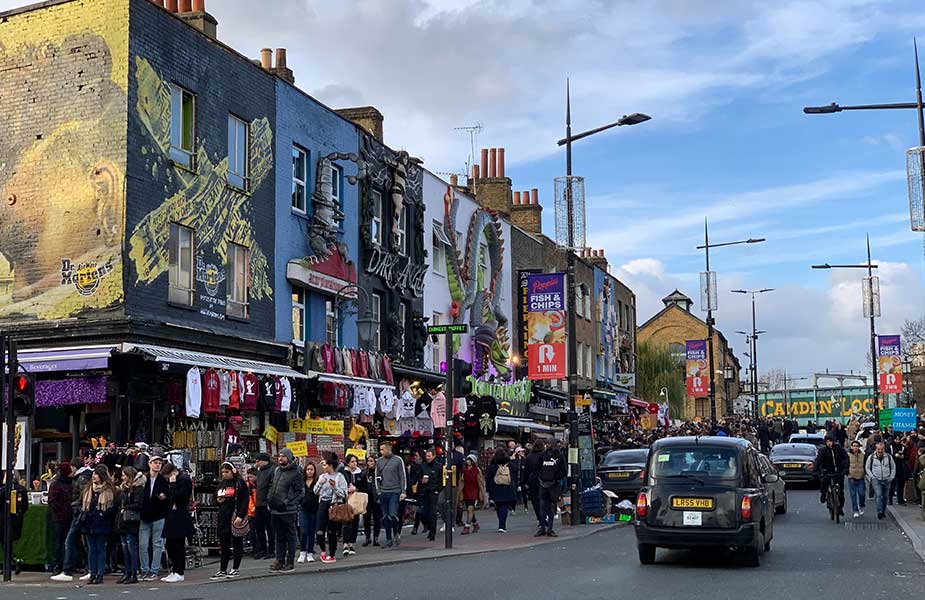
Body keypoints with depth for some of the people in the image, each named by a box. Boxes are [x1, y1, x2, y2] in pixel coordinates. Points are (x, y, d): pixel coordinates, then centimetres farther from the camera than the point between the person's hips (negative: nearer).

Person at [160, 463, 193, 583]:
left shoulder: (185, 480, -12)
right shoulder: (175, 481, 15)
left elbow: (178, 497, -21)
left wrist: (173, 484, -16)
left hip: (180, 519, -9)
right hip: (172, 518, 9)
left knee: (179, 546, -4)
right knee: (170, 545, 11)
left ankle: (180, 573, 1)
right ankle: (174, 571, 18)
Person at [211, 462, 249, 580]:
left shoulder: (240, 482, -6)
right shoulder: (222, 483, 15)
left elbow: (245, 500, -11)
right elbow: (216, 496, 28)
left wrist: (240, 516, -19)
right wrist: (218, 500, 3)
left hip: (236, 517, -6)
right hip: (223, 517, 6)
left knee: (237, 543, 3)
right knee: (224, 544, 6)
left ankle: (235, 569, 10)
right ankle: (222, 571, 8)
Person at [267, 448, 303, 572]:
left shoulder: (296, 472, -8)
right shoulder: (276, 470, 13)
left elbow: (299, 492, -9)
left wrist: (287, 502, -15)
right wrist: (270, 498, 9)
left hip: (288, 511, -7)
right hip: (275, 510, 7)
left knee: (290, 536, 1)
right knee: (279, 536, 14)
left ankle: (290, 562, 5)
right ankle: (280, 561, 21)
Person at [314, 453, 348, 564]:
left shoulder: (339, 476, -4)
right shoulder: (322, 476, 11)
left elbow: (343, 494, -7)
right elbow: (315, 491, 11)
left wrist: (334, 487, -21)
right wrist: (320, 483, -7)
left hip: (334, 504, -4)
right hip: (323, 504, 4)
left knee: (332, 531, 1)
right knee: (320, 531, -1)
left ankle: (332, 555, 10)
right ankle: (323, 550, 23)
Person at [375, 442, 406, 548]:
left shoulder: (398, 460, 0)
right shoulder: (379, 461, 9)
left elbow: (403, 477, 0)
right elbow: (377, 477, 15)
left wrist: (403, 491, -6)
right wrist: (378, 490, 5)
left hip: (395, 492, -4)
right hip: (383, 493, 4)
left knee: (392, 514, -15)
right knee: (385, 517, 4)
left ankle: (396, 533, 9)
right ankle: (389, 539, 13)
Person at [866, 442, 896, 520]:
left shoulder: (889, 456, 3)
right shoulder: (871, 457, -1)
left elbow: (893, 467, 12)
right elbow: (867, 468, 7)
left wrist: (891, 477, 4)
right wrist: (872, 477, -4)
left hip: (886, 480, 2)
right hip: (876, 480, -2)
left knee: (885, 496, 8)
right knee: (878, 495, -17)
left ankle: (883, 512, 21)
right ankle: (879, 511, -21)